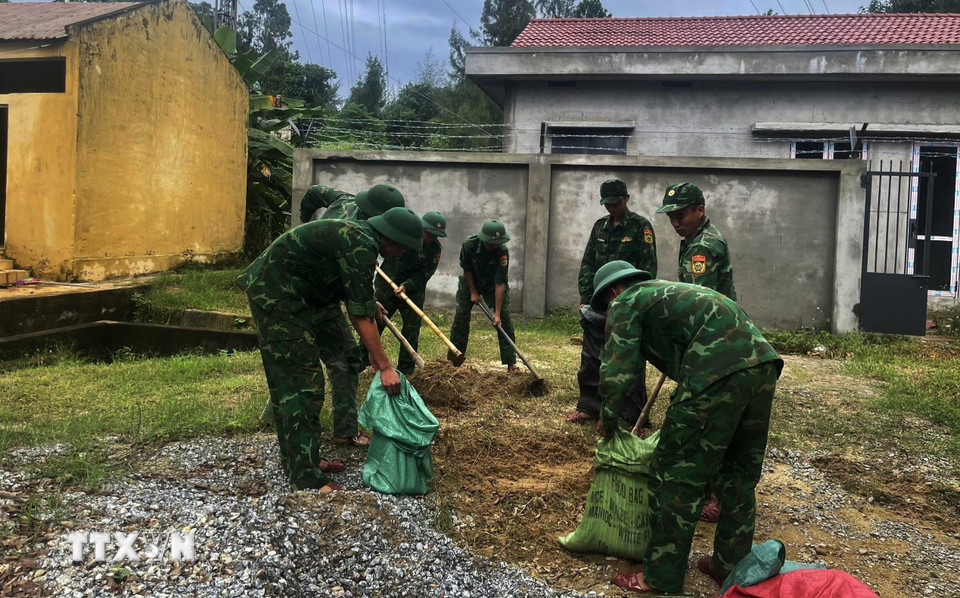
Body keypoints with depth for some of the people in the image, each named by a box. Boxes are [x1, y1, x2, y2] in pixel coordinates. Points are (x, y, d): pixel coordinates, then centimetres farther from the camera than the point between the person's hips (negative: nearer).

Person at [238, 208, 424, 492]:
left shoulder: (359, 237, 9)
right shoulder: (361, 246, -22)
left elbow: (355, 303, 18)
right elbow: (362, 315, -23)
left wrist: (372, 350, 20)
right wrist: (385, 367, -19)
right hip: (275, 291, -11)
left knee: (343, 356, 15)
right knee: (300, 381, -11)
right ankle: (305, 479, -8)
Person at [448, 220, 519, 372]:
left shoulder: (502, 251, -32)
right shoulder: (469, 245, -28)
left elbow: (500, 283, -32)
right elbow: (466, 269, -10)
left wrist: (497, 313, -33)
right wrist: (473, 292, -11)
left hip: (493, 285, -1)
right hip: (471, 282, 1)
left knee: (504, 319, -10)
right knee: (460, 318, -3)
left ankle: (511, 363, -6)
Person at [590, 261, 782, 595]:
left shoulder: (625, 302, 11)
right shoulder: (668, 291, 35)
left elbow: (617, 371, 1)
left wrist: (608, 420, 18)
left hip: (719, 372, -9)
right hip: (762, 363, 9)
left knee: (677, 474, 4)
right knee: (741, 472, 20)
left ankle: (662, 576, 13)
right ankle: (731, 564, 33)